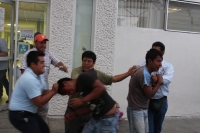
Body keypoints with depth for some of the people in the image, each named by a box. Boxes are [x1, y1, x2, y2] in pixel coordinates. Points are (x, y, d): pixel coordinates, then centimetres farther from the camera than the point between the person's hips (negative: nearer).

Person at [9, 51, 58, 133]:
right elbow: (39, 103, -26)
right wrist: (53, 91, -17)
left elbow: (44, 92, 7)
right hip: (19, 115, -10)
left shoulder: (39, 75, 4)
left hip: (28, 113, 10)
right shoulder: (30, 79, -28)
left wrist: (55, 90, -11)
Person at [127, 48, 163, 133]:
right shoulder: (144, 74, -24)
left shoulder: (143, 71, 4)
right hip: (136, 111, -10)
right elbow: (149, 95, -20)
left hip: (143, 109, 10)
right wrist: (159, 82, -8)